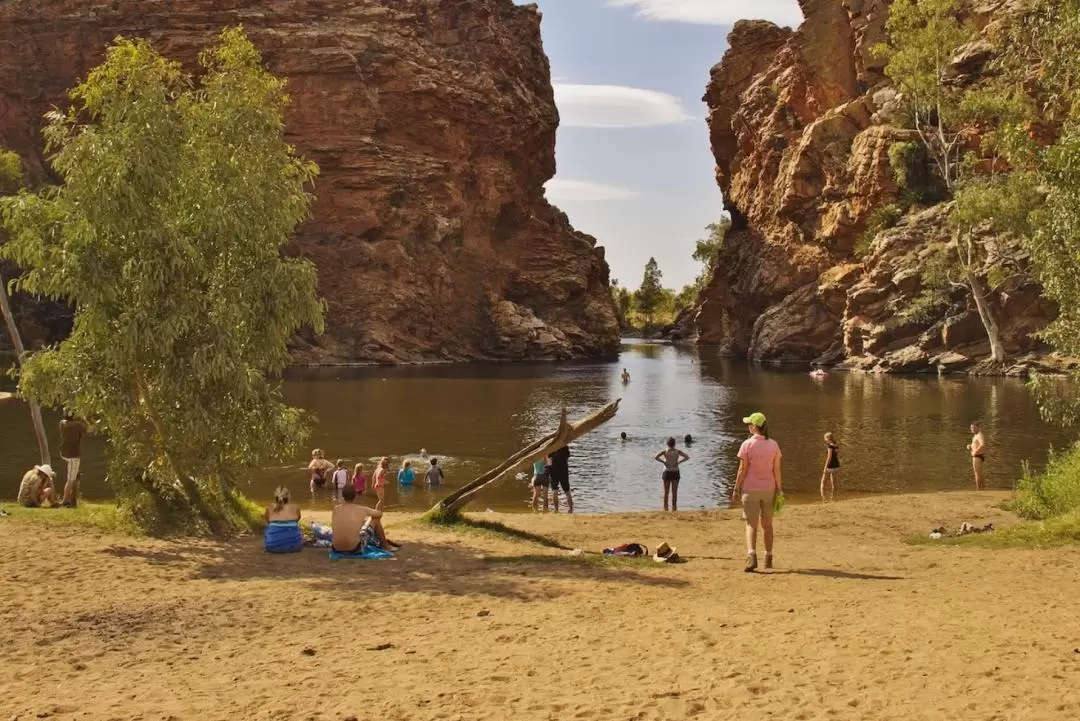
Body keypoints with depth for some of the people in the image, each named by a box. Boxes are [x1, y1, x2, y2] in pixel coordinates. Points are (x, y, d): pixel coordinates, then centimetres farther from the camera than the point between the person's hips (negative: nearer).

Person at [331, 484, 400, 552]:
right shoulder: (362, 510, -2)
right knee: (375, 519, 15)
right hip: (355, 549, -4)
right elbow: (379, 514, 17)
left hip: (336, 548, 4)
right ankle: (385, 545, 34)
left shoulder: (336, 509, 4)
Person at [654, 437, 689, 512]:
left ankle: (665, 508, 8)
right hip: (675, 472, 0)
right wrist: (679, 462, -6)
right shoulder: (677, 451, -3)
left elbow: (655, 457, -18)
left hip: (667, 472, 0)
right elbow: (687, 457, -8)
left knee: (666, 491, 8)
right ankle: (674, 507, 8)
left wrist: (663, 462, -9)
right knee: (674, 492, 7)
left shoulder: (665, 451, -6)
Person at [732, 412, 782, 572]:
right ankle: (768, 558, 23)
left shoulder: (747, 445, -10)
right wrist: (779, 488, 11)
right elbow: (776, 470, 2)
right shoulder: (773, 445, 0)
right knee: (767, 524, 16)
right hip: (768, 489, 4)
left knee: (751, 524, -4)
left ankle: (752, 556, -23)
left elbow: (742, 470, -10)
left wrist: (736, 489, -2)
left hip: (750, 489, -3)